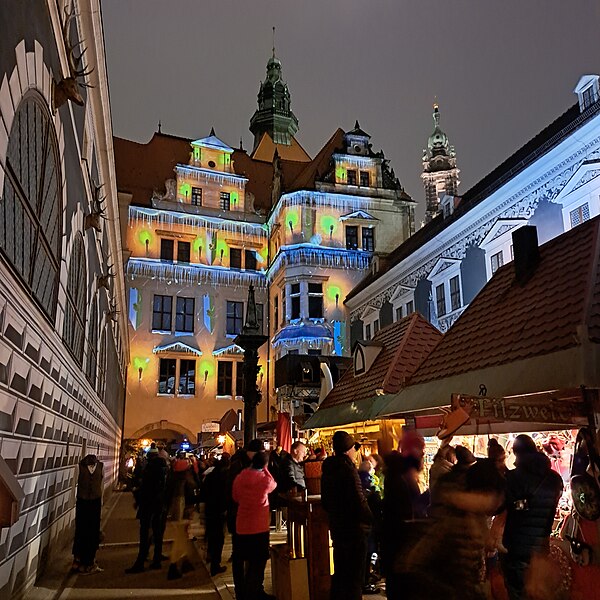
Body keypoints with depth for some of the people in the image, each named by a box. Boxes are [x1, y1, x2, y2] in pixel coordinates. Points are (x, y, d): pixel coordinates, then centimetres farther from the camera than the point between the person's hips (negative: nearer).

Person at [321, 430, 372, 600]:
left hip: (336, 527, 8)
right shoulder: (348, 467, -19)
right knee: (355, 575, 2)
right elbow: (359, 499, -22)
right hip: (353, 528, -8)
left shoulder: (328, 469, 7)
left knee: (340, 572, 20)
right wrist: (371, 519, -10)